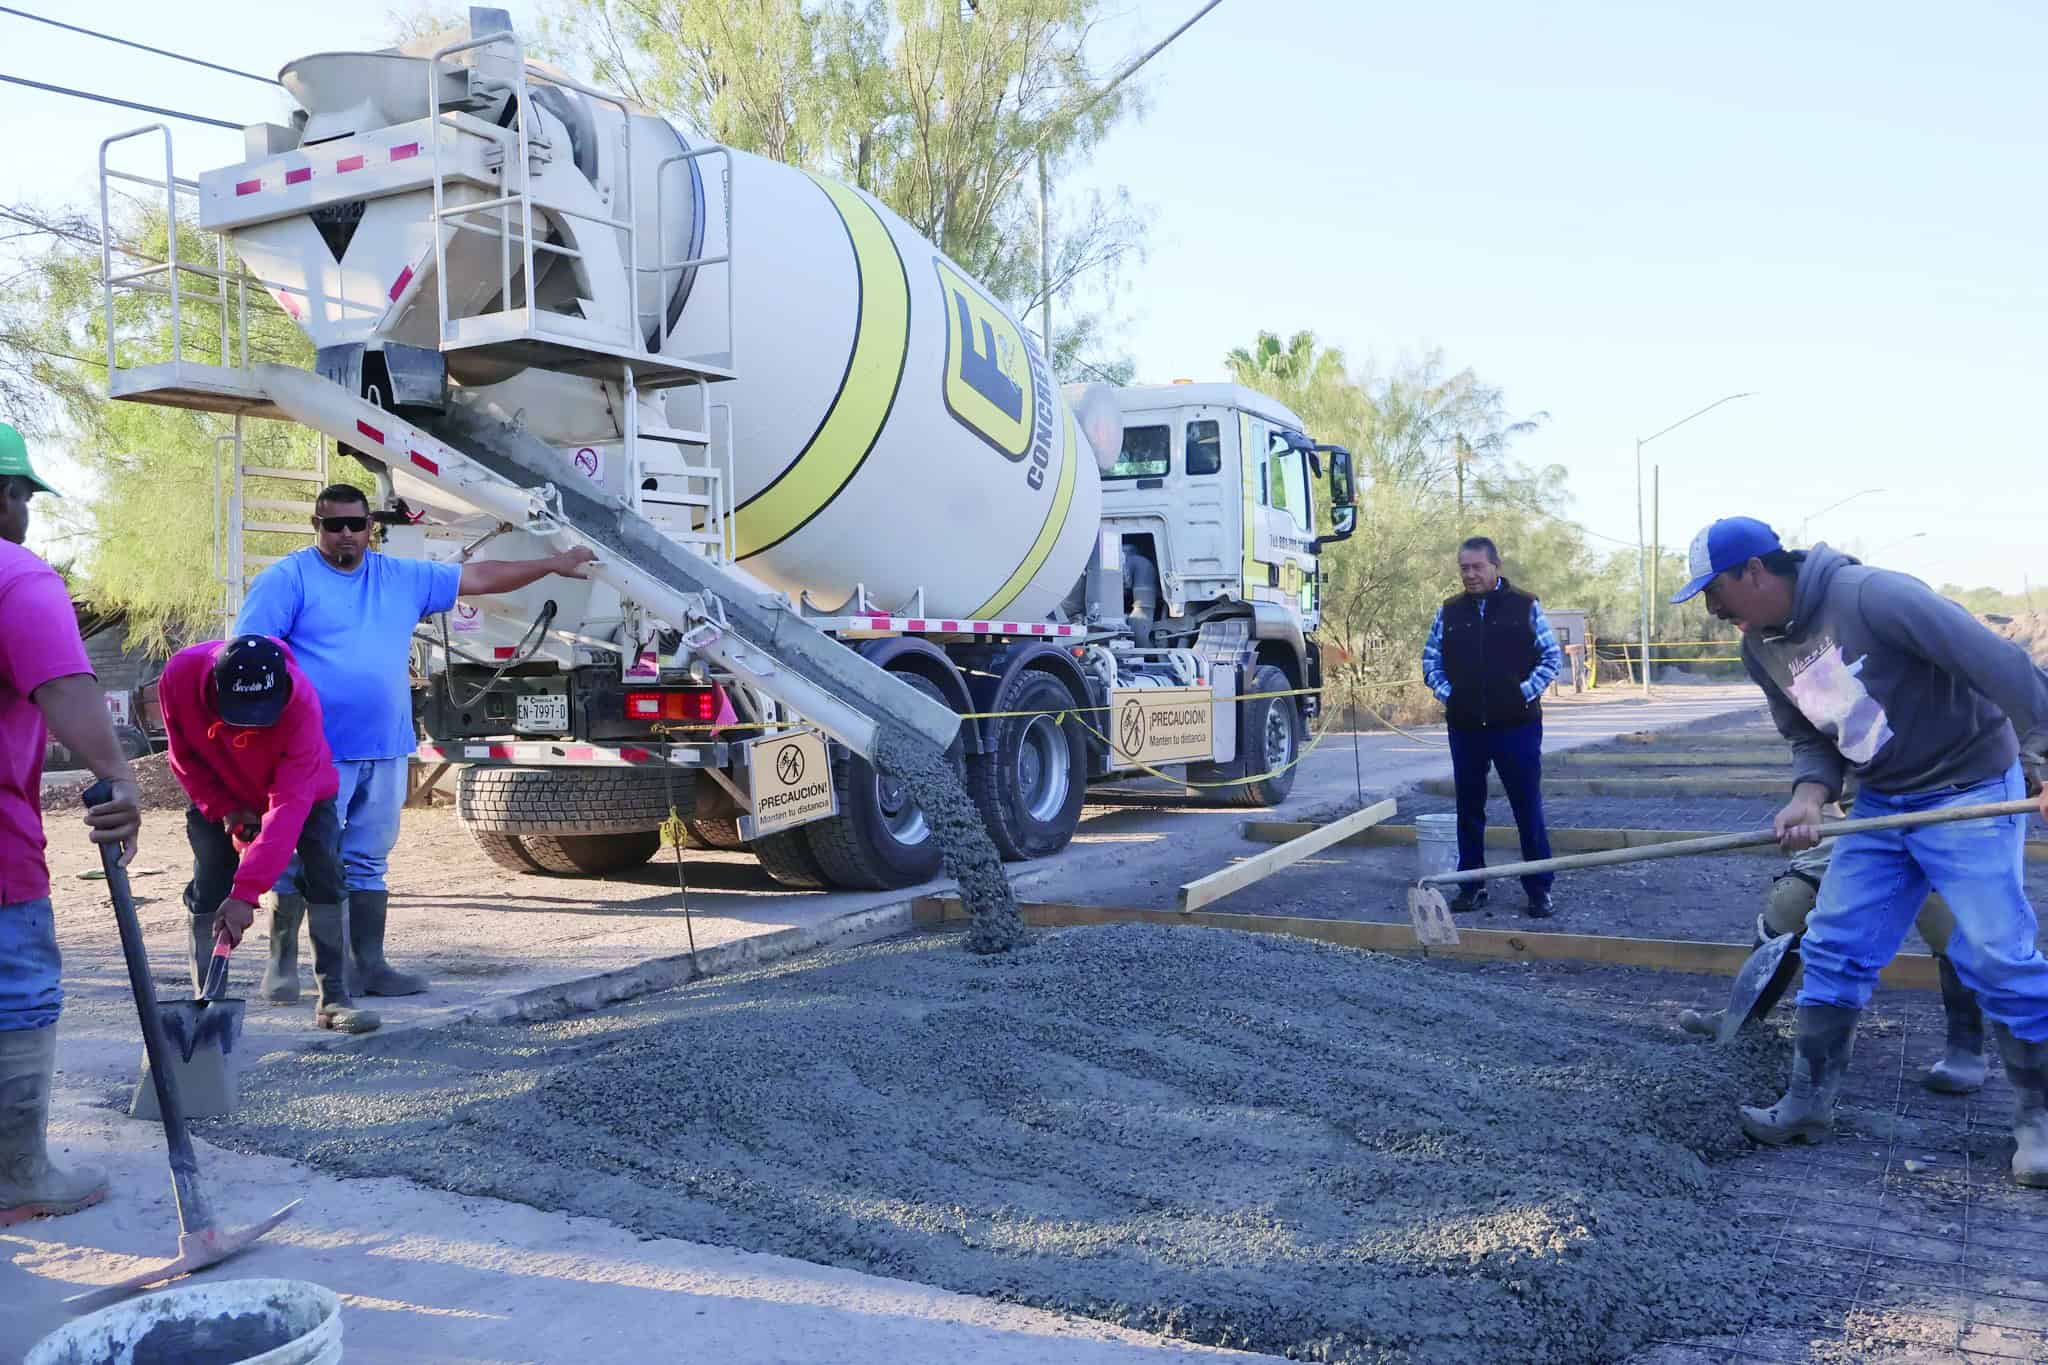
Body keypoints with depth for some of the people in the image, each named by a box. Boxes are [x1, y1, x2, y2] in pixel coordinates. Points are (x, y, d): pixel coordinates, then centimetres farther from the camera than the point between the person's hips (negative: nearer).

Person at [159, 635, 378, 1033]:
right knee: (206, 891, -5)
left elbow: (289, 804, -43)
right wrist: (225, 810, -20)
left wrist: (245, 893, -48)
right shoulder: (179, 675, -34)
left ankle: (333, 998, -8)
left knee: (324, 873, -14)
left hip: (300, 787, -2)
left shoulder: (300, 701, -42)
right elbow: (183, 757, -13)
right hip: (220, 796, 2)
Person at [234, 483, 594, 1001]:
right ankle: (281, 965, 12)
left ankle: (369, 965, 19)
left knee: (369, 864, 12)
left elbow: (478, 577, 20)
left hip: (385, 752, 5)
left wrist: (553, 565, 21)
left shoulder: (402, 578, 14)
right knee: (300, 864, 0)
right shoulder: (287, 579, -3)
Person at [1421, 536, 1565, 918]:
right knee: (1469, 808, 9)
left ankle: (1539, 889, 9)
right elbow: (1431, 660, 15)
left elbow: (1552, 657, 3)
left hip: (1517, 724, -3)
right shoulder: (1449, 612, 8)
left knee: (1528, 808, 0)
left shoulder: (1525, 607, 1)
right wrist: (1446, 693, 1)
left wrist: (1527, 691, -6)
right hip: (1465, 726, 3)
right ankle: (1471, 884, 18)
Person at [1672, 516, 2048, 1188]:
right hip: (1882, 801, 7)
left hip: (1970, 790, -7)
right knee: (1833, 947, 5)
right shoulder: (1761, 648, -1)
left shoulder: (1870, 596, -26)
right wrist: (1809, 797, -12)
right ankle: (1807, 1105, 14)